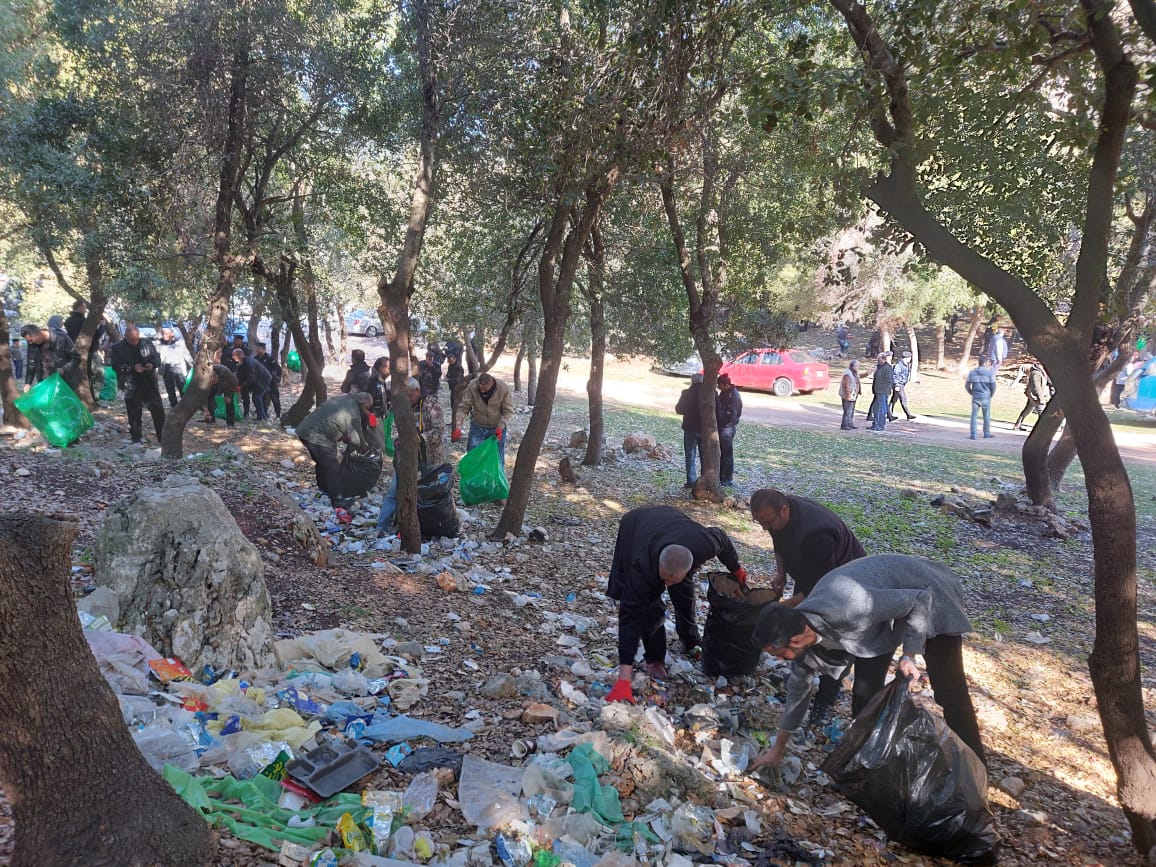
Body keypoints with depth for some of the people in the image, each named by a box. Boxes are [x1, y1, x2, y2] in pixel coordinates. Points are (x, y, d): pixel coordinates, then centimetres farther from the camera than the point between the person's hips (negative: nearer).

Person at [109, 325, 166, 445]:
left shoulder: (147, 343, 3)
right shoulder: (117, 348, -4)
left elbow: (157, 356, 10)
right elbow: (116, 366, -8)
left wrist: (153, 364, -12)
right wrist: (132, 368, -22)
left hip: (150, 383, 2)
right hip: (131, 387, -2)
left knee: (158, 410, 4)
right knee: (134, 414, 6)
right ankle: (136, 438, 18)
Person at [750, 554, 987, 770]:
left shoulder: (849, 609, -44)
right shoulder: (798, 627, -18)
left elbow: (921, 600, -29)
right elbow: (798, 687, -1)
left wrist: (908, 655, -33)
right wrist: (778, 749, 8)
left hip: (928, 594, -6)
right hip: (884, 601, 6)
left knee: (949, 690, -3)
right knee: (864, 690, 1)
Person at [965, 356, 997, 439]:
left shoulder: (972, 372, 0)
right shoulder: (990, 372, -8)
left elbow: (967, 385, 2)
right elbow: (993, 385, -7)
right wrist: (991, 395, 10)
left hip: (975, 398, 2)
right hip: (986, 398, -2)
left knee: (974, 416, 6)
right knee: (986, 416, 12)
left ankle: (973, 434, 3)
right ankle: (987, 433, 23)